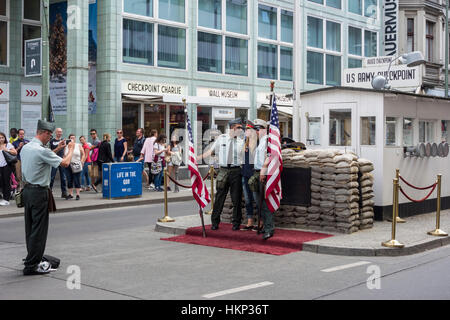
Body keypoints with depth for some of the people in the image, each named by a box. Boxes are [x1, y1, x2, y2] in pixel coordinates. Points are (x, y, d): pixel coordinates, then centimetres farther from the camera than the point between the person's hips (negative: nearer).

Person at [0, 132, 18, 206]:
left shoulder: (8, 145, 1)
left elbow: (15, 153, -8)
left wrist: (7, 150, -19)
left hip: (6, 165, -5)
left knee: (7, 182, -4)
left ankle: (7, 199, -1)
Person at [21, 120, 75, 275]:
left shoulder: (25, 148, 8)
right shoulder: (42, 150, -19)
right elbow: (65, 163, -16)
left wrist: (58, 148, 24)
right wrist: (71, 149, 0)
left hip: (27, 190, 9)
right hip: (39, 192, -9)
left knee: (30, 227, 15)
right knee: (39, 229, -2)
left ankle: (33, 258, 25)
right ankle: (32, 265, 1)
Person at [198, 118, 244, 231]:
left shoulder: (241, 141, 6)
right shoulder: (221, 138, 6)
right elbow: (210, 151, 11)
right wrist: (197, 158, 8)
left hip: (236, 171, 0)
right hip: (223, 170, 0)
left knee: (236, 198, 3)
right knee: (219, 197, 2)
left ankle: (236, 223, 15)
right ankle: (215, 222, 12)